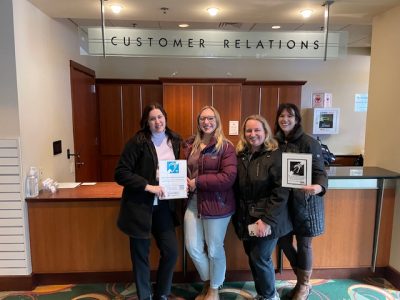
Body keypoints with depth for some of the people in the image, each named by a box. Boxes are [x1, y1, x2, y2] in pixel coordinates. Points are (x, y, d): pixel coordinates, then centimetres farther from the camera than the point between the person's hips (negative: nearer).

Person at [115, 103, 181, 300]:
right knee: (141, 255, 10)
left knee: (171, 251, 8)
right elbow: (120, 173, -15)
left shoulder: (174, 141, 4)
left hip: (163, 206, 5)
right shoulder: (137, 142, -12)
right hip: (139, 206, -4)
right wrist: (148, 186, -22)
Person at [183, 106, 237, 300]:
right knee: (192, 247, 11)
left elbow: (229, 177, -20)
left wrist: (197, 182, -19)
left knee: (214, 249, 9)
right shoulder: (190, 145, 9)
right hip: (193, 202, 6)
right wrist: (184, 181, -2)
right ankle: (207, 283, 40)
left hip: (216, 204, -5)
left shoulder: (226, 147, -9)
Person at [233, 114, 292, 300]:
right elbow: (236, 189, 9)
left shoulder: (275, 156, -12)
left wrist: (267, 219, -20)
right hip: (246, 219, 5)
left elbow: (281, 192, -17)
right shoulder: (240, 156, 4)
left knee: (260, 258, 1)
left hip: (267, 219, -5)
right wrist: (237, 216, 4)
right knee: (253, 258, 16)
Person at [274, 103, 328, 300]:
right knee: (283, 241, 11)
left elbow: (320, 171, -14)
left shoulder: (309, 143, -11)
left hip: (305, 202, -5)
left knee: (304, 244, 9)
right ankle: (301, 279, 38)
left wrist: (319, 187, -34)